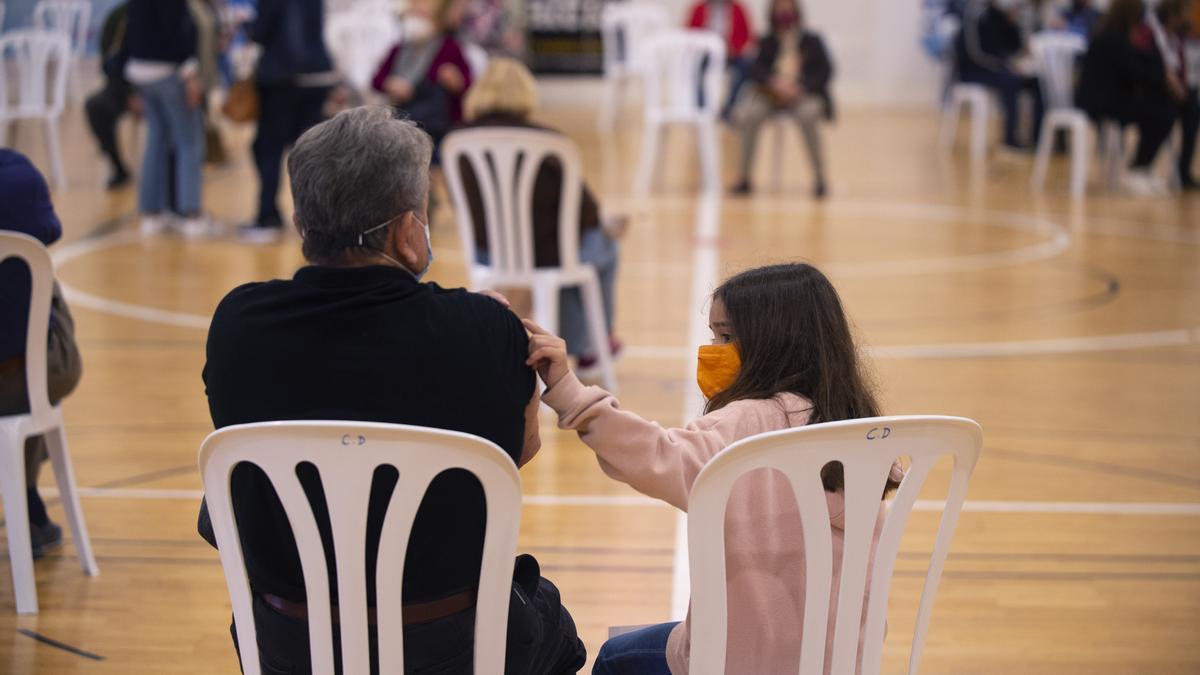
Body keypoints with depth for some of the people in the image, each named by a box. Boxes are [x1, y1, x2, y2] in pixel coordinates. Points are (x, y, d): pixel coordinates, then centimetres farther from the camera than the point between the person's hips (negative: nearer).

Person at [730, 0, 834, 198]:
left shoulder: (812, 41, 5)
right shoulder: (768, 42, 10)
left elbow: (825, 72, -2)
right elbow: (756, 70, -1)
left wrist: (799, 86, -18)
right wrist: (773, 82, -22)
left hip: (804, 94, -2)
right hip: (771, 96, 2)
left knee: (808, 115, -36)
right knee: (748, 114, -29)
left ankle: (820, 177, -21)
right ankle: (744, 177, -18)